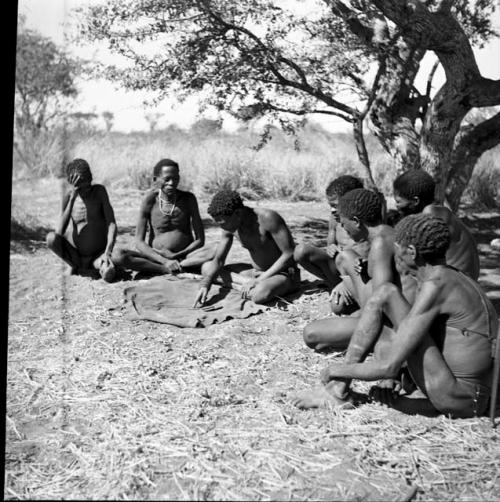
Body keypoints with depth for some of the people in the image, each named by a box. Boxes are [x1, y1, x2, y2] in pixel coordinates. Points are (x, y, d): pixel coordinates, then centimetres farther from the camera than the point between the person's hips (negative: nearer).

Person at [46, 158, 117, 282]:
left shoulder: (99, 190, -9)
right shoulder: (68, 196, -5)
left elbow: (111, 223, -14)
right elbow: (59, 232, -15)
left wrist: (108, 252, -28)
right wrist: (72, 199, -20)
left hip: (98, 254, -1)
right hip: (76, 252, 2)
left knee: (109, 274, -34)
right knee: (51, 238, -27)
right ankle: (78, 265, -3)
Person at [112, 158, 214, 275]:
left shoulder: (188, 199, -3)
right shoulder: (150, 201, -6)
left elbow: (200, 240, -1)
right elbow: (139, 242, -9)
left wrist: (174, 256, -14)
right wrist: (164, 261, -23)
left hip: (184, 254, 1)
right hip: (156, 256, 0)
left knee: (212, 252, -31)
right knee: (118, 255, -25)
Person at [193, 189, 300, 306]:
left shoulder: (268, 218, -26)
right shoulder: (230, 226, -5)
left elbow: (289, 254, -23)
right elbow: (218, 260, 2)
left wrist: (260, 280, -24)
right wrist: (205, 286, -16)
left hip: (285, 275, -8)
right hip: (257, 273, 8)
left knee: (260, 294, -43)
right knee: (207, 268, -1)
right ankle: (250, 283, -13)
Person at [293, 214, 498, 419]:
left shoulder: (436, 285, -19)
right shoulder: (446, 277, 8)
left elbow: (389, 367, -22)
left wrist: (338, 369, -6)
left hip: (457, 400, -9)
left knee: (386, 294, -12)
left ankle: (339, 389, -4)